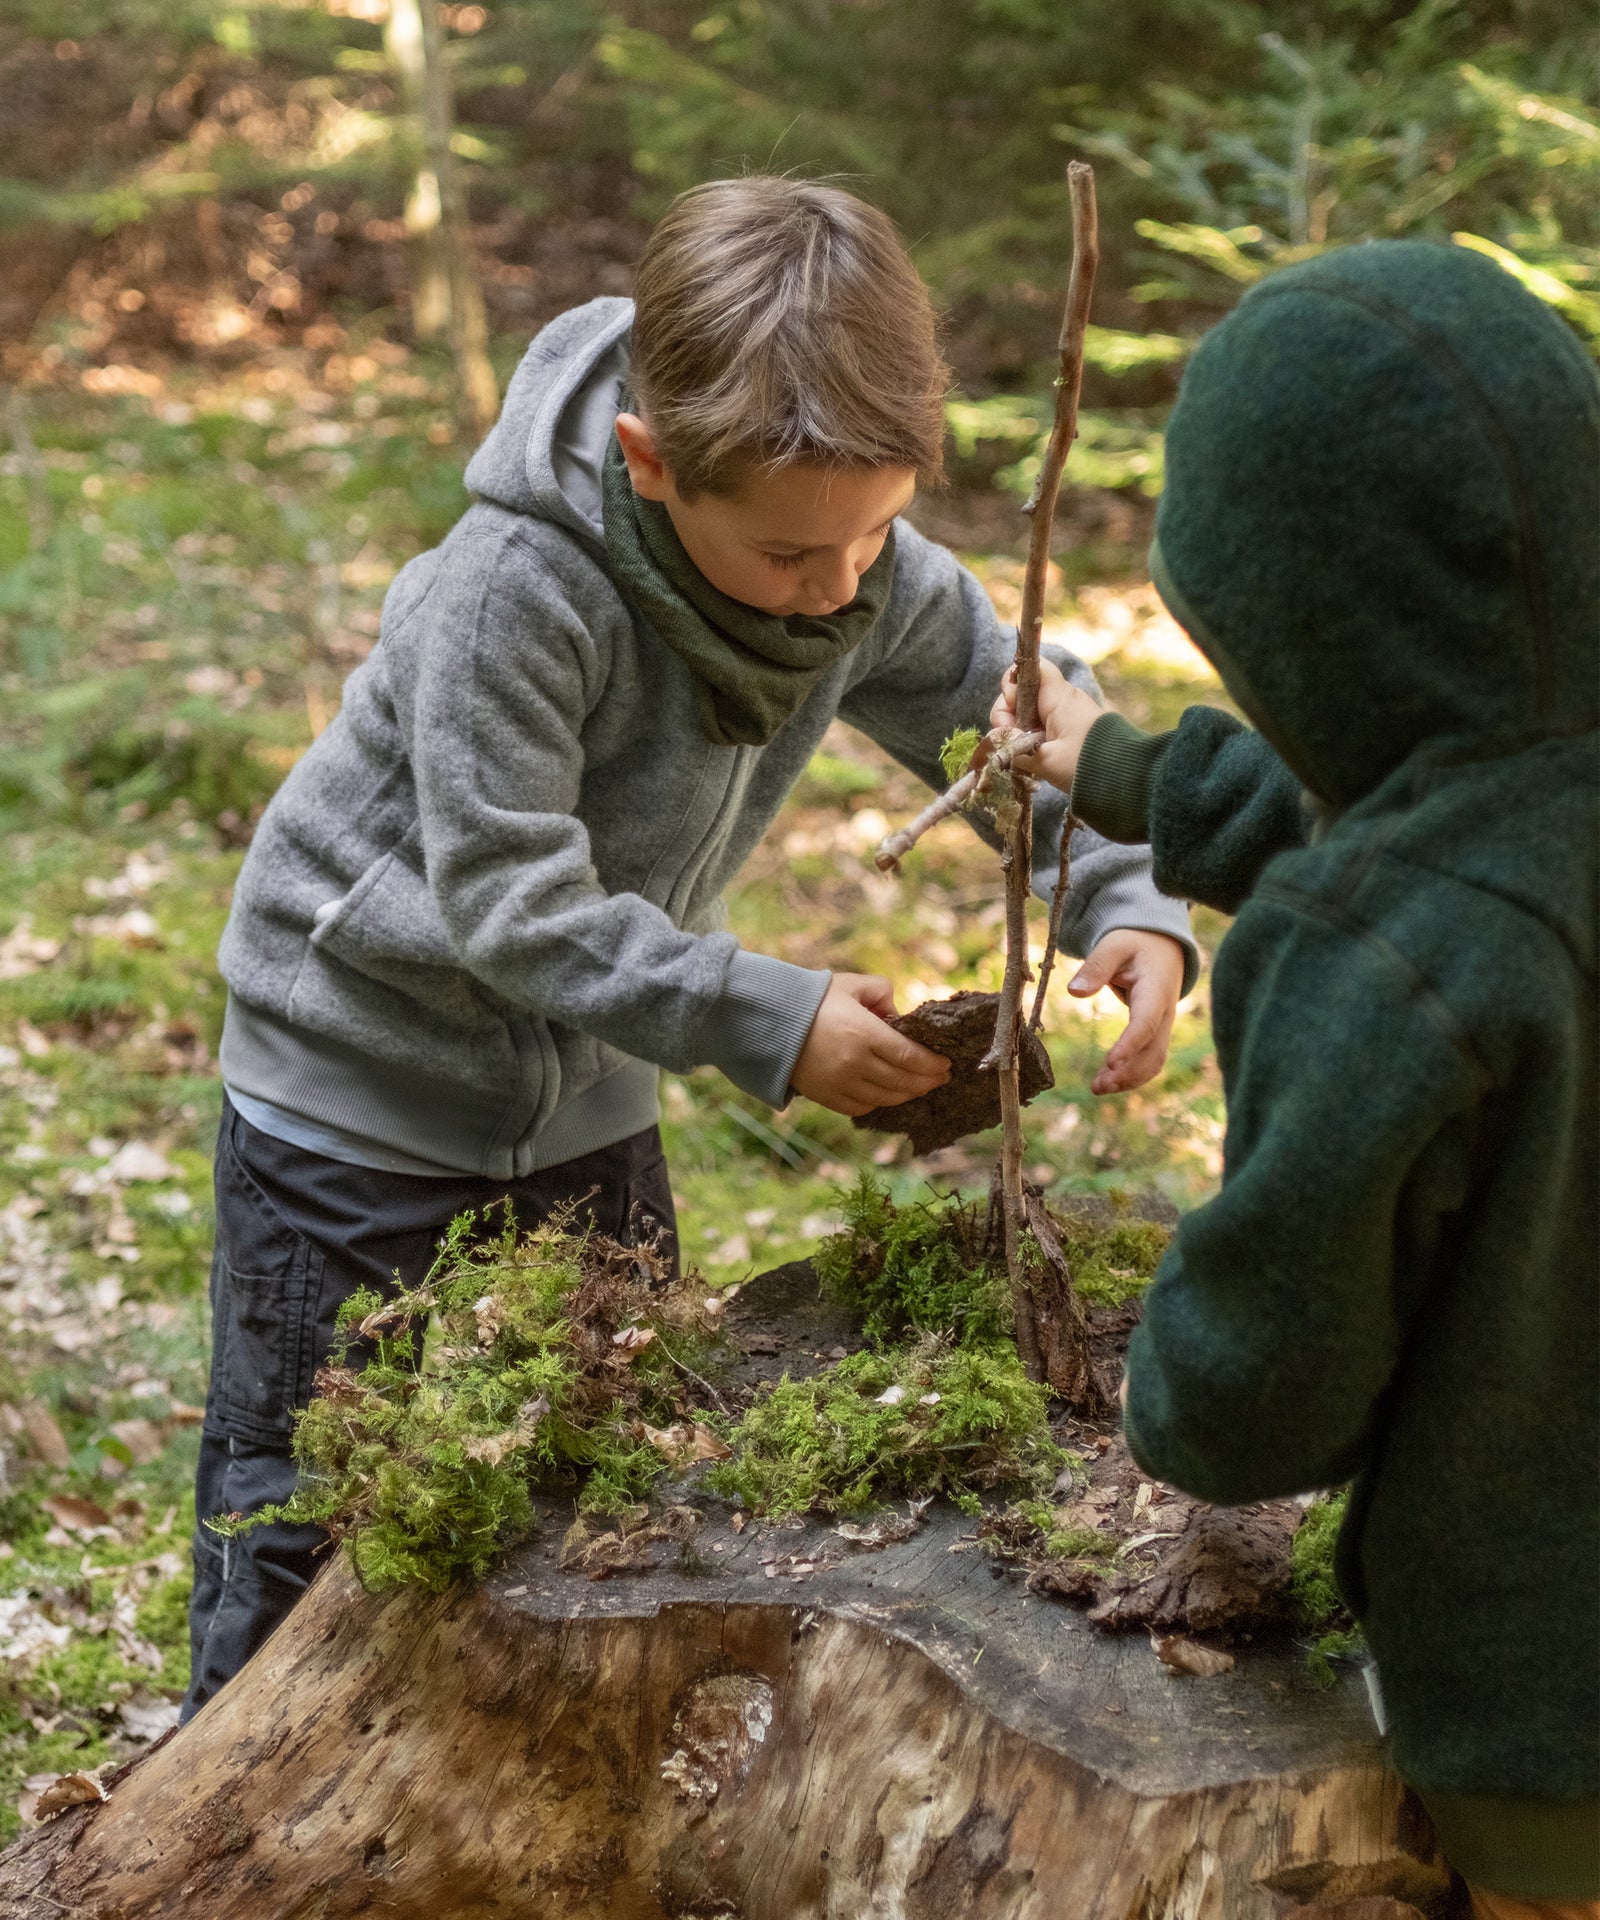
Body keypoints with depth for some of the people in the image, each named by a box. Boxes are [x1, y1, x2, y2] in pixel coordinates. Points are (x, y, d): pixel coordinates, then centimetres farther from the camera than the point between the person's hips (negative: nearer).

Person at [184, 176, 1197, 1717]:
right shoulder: (517, 588, -33)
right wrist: (770, 1023, -35)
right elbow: (509, 900, -31)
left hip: (586, 1096, 6)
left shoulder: (871, 571, -14)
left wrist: (1131, 909, -18)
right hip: (363, 1094, -6)